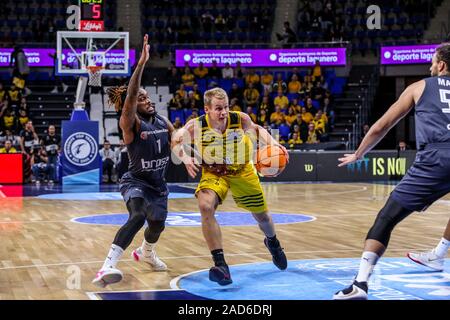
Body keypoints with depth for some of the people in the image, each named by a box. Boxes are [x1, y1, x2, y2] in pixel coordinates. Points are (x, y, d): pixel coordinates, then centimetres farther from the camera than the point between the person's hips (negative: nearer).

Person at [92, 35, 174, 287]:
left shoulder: (163, 122, 0)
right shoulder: (130, 123, -18)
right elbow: (130, 97, -37)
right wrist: (142, 63, -46)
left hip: (158, 183, 7)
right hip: (136, 182, -7)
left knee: (157, 224, 18)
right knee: (138, 216, -33)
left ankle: (146, 253, 55)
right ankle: (107, 267, -41)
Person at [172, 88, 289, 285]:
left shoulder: (240, 119, -23)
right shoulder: (196, 126, -26)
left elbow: (256, 130, -1)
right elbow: (176, 142, -14)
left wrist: (272, 143, -18)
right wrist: (185, 158, -33)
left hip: (241, 171, 1)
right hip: (213, 172, -1)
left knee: (262, 216, 15)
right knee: (206, 207, -31)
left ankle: (272, 243, 53)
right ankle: (220, 265, -26)